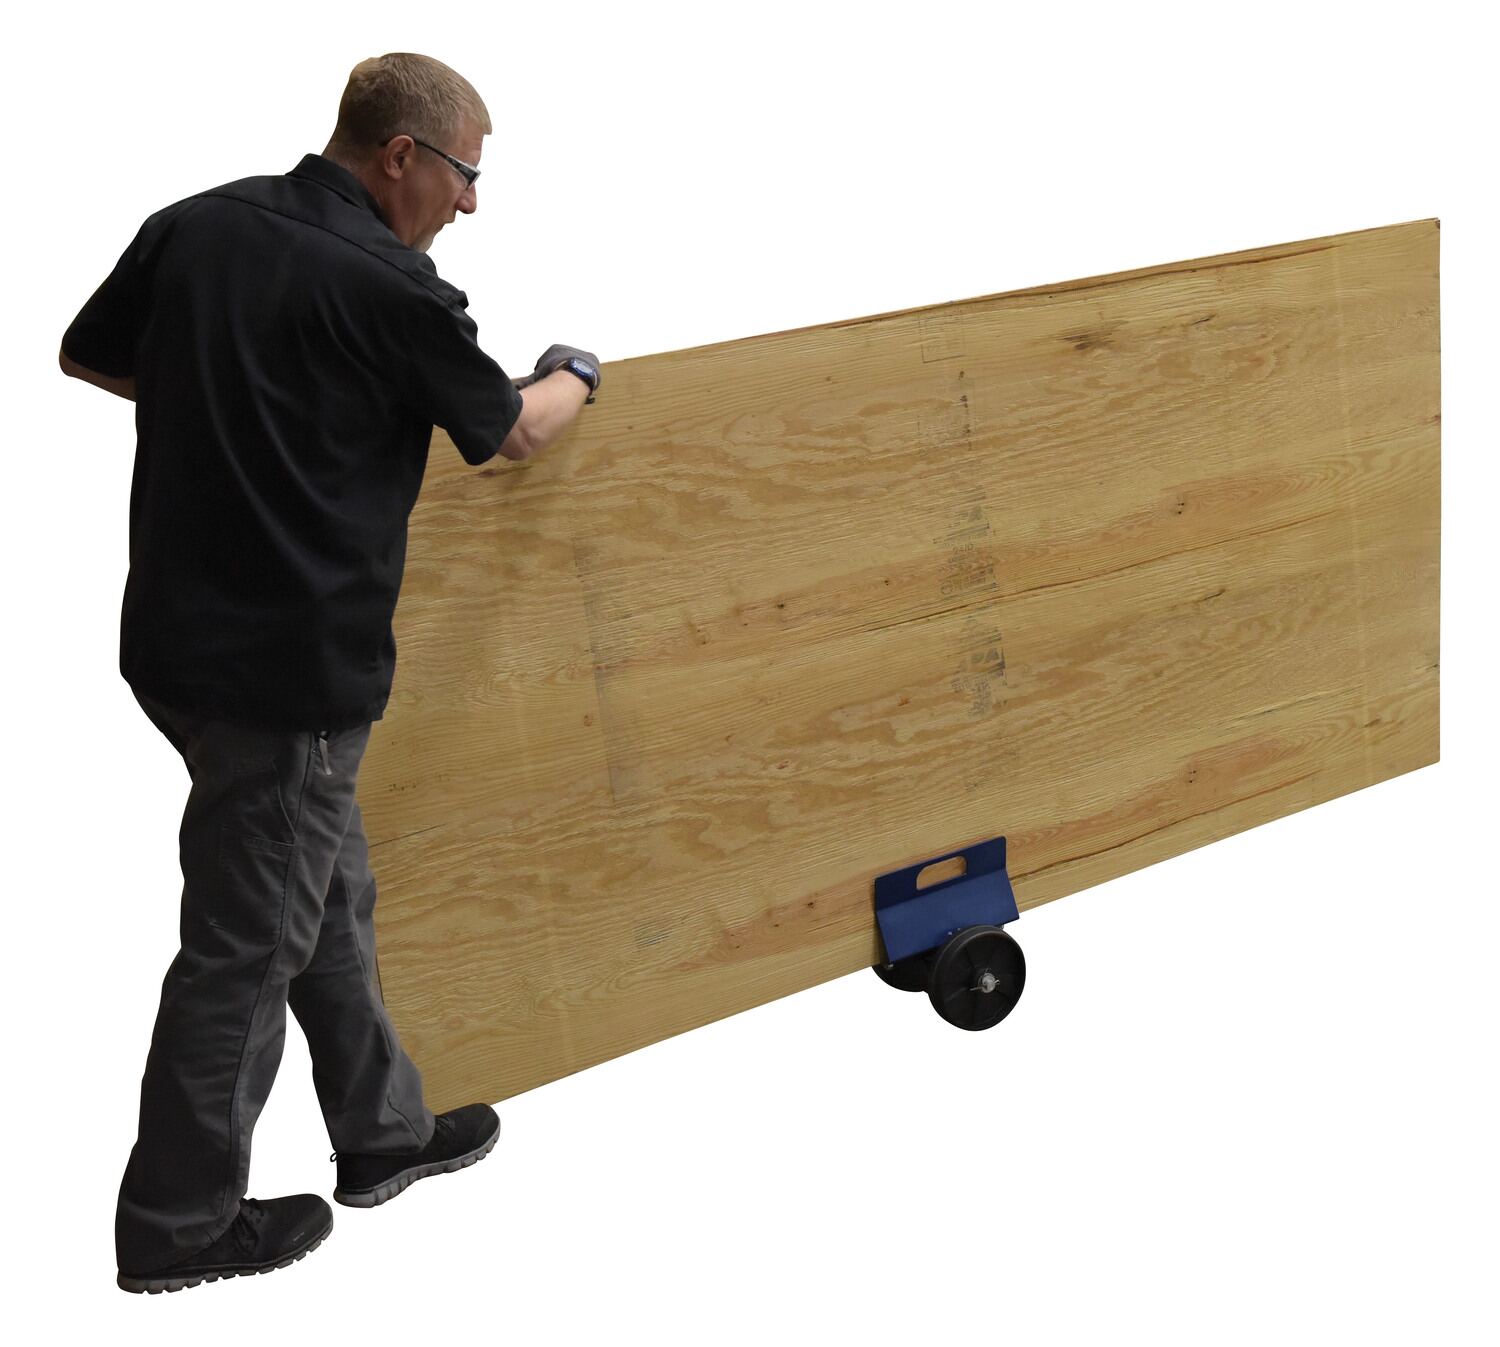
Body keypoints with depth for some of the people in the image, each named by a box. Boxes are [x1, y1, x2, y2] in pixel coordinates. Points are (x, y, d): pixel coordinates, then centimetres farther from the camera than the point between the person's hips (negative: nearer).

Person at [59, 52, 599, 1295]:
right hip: (288, 667, -8)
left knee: (326, 897, 21)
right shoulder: (390, 287, -15)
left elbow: (88, 356, 17)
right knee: (246, 945, 6)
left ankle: (383, 1132, 36)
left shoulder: (193, 226, 4)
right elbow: (513, 433, 1)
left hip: (178, 635, 8)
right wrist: (573, 379, 22)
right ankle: (178, 1224, 21)